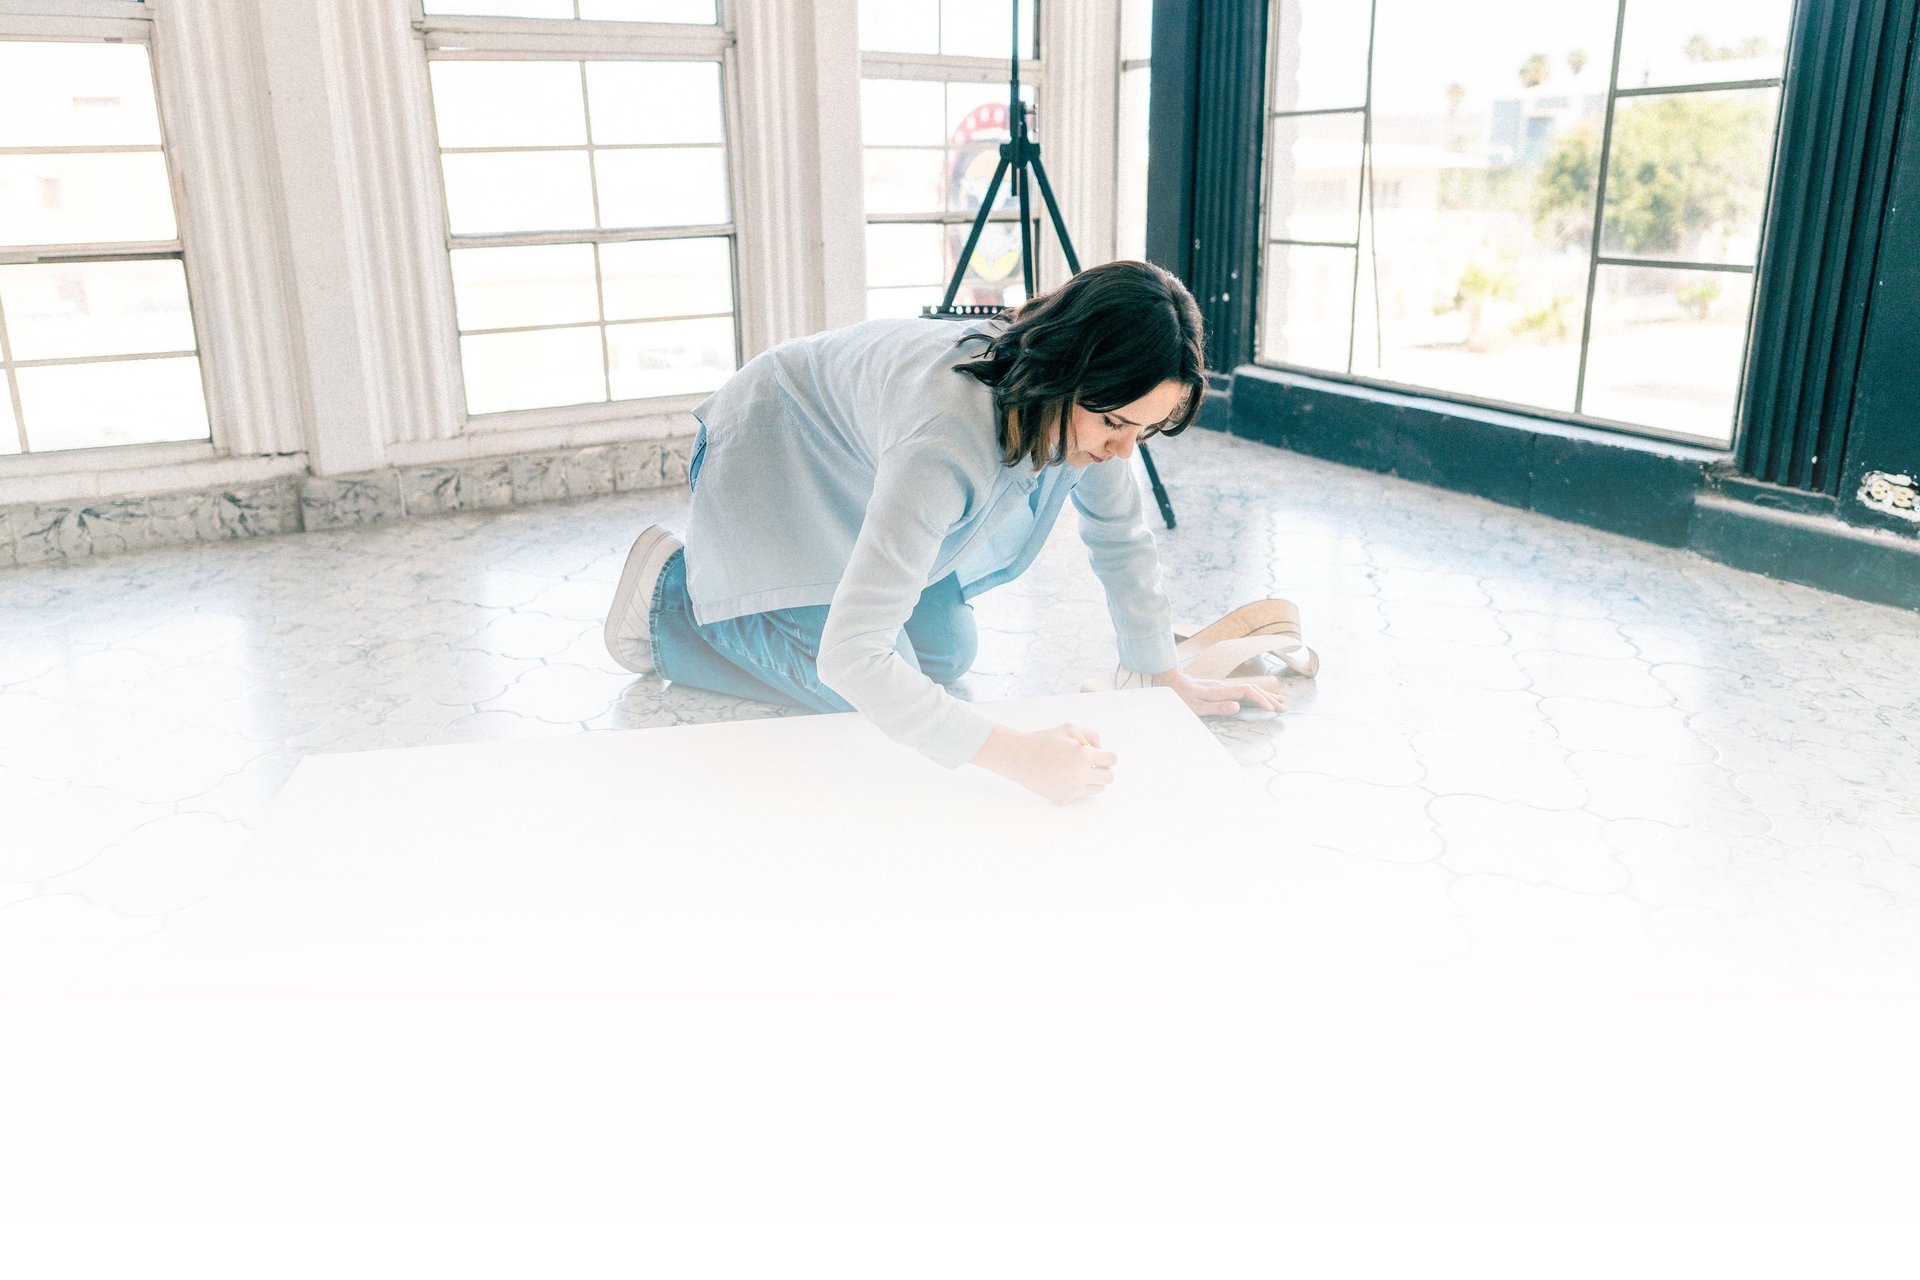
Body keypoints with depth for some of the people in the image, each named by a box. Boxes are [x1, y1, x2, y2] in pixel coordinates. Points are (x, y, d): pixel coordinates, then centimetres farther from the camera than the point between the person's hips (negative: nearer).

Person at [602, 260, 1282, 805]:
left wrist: (1170, 679, -6)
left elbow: (1121, 537, -4)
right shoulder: (949, 440, -45)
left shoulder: (1090, 404, -22)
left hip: (853, 485, 7)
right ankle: (669, 594, 5)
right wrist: (1021, 757, -49)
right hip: (771, 470, -7)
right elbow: (851, 658, -48)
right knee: (883, 686, -11)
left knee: (947, 657, 10)